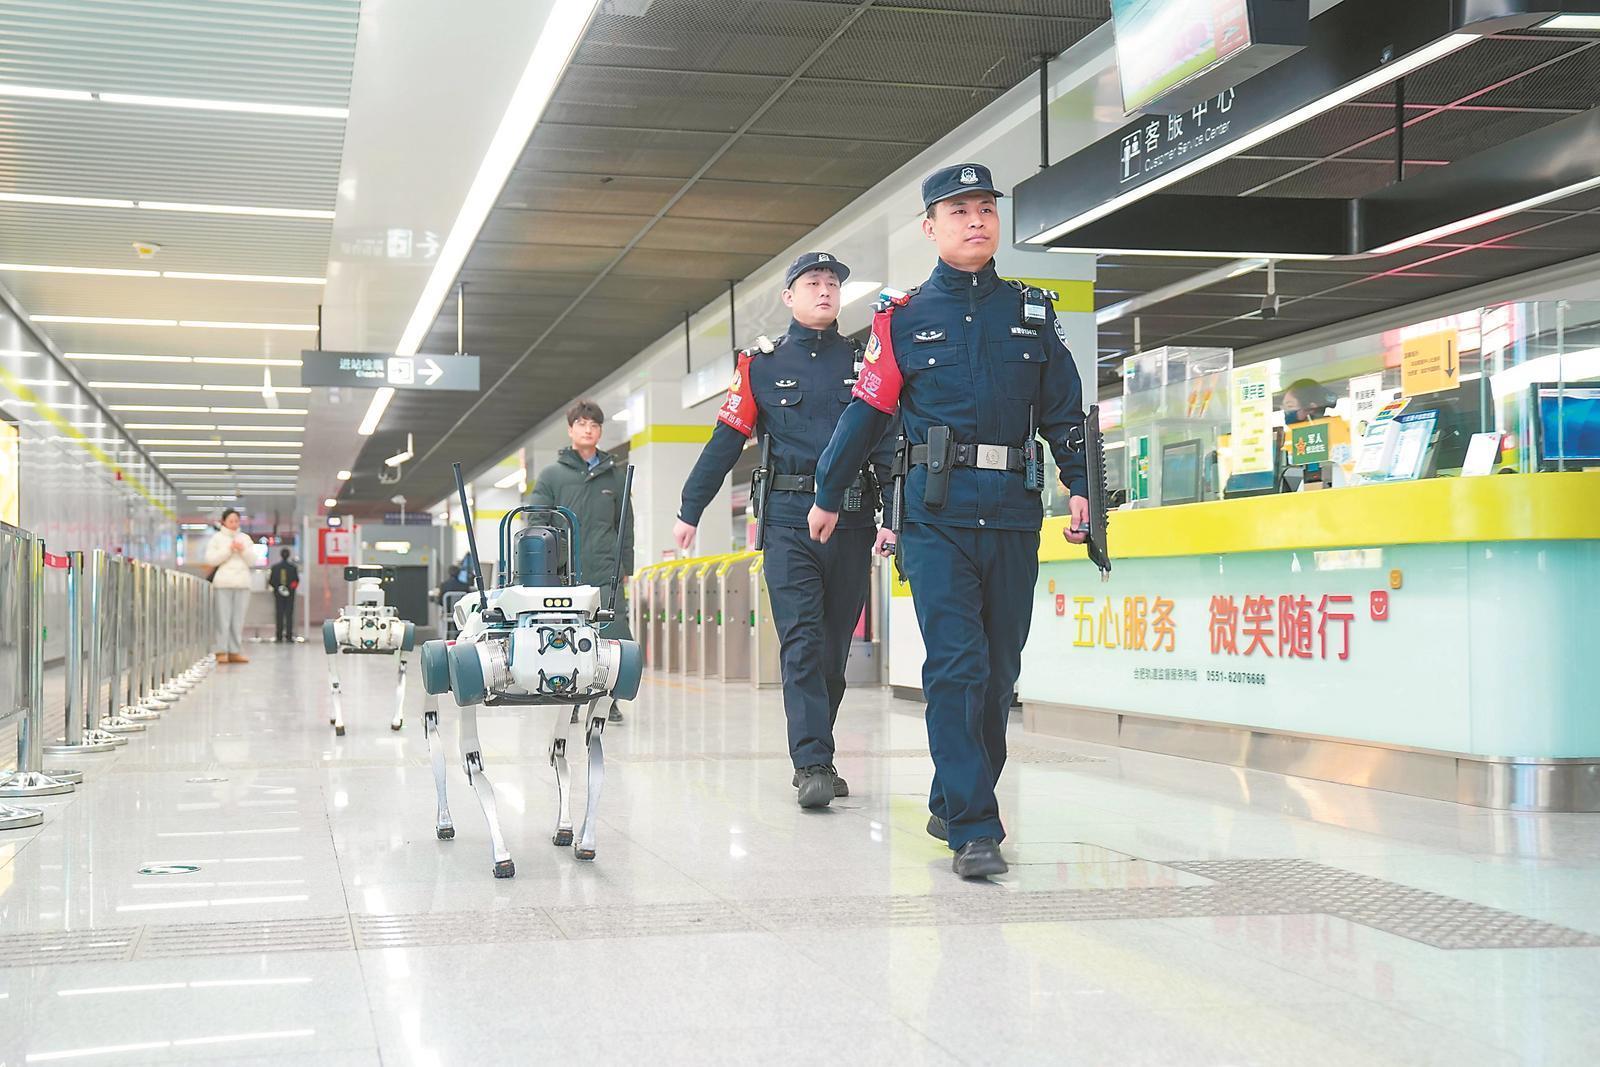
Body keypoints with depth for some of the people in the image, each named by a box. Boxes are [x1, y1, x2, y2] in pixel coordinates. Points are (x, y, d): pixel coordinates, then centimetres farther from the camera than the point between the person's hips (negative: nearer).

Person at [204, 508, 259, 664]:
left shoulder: (245, 538, 16)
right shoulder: (217, 538, 6)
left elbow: (252, 561, 11)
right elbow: (210, 559, -4)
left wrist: (243, 550, -6)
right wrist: (228, 550, -9)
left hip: (242, 584, 3)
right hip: (223, 583, -3)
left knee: (238, 620, 2)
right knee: (223, 619, -7)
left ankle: (235, 652, 5)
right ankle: (222, 652, -5)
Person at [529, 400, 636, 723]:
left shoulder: (616, 475, 13)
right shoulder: (552, 475, 7)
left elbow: (626, 526, 17)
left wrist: (625, 570, 13)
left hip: (605, 575, 1)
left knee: (617, 641, -8)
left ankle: (609, 700, 6)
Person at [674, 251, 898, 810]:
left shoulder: (865, 360, 11)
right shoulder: (762, 364, 9)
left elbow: (888, 439, 3)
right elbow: (726, 440, 9)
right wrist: (689, 510, 7)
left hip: (851, 519, 2)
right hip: (789, 518, -2)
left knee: (835, 647, 7)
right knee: (802, 643, -11)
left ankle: (813, 756, 18)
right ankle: (813, 765, -13)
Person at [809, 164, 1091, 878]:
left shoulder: (1033, 313, 14)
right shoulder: (904, 317, 8)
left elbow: (1064, 410, 16)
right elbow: (867, 410, 10)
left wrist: (1080, 485, 5)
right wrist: (827, 494, 13)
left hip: (1013, 513, 3)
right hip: (935, 514, -3)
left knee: (999, 670, 7)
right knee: (956, 663, -13)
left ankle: (954, 802, 23)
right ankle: (974, 830, -12)